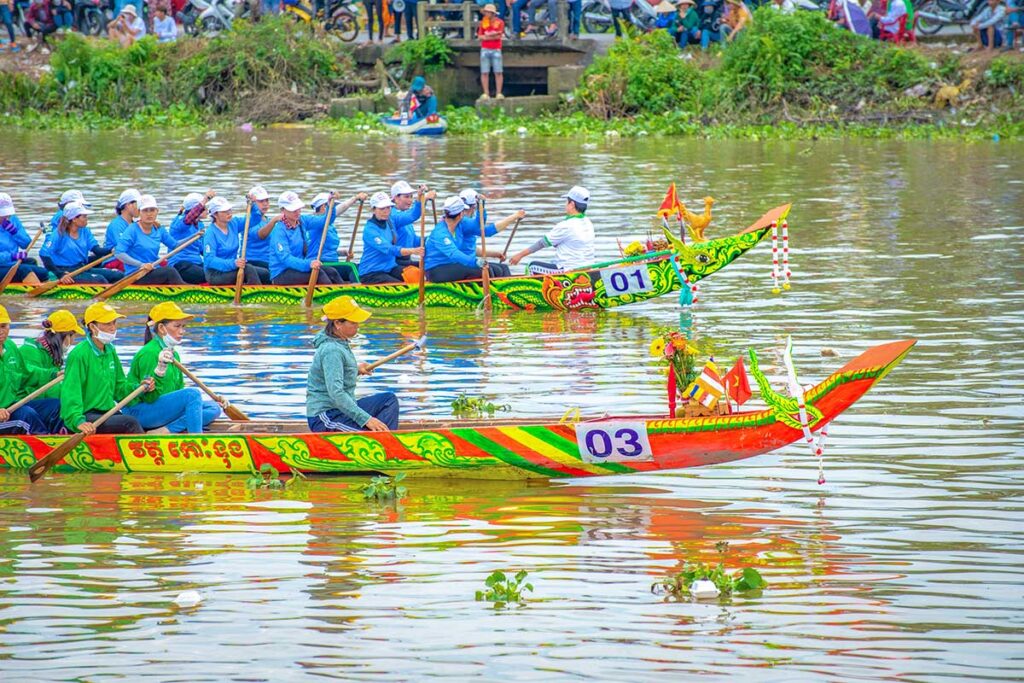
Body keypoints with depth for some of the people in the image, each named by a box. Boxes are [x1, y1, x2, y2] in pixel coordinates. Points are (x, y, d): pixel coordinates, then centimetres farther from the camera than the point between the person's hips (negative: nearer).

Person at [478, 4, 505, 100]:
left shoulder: (499, 22, 0)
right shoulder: (483, 22, 8)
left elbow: (499, 36, -8)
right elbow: (480, 37, 1)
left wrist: (486, 36, -5)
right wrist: (493, 35, -8)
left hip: (496, 50, -2)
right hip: (485, 50, 2)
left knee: (498, 72, -5)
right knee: (484, 73, -2)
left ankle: (498, 93, -2)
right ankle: (486, 93, 0)